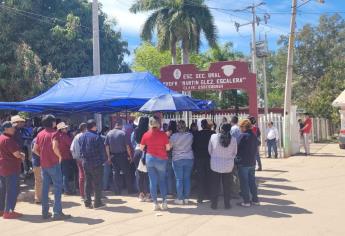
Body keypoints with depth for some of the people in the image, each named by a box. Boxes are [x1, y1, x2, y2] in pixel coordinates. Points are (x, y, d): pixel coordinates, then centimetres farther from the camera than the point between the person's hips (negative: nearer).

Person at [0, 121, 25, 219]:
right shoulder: (8, 139, -17)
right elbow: (16, 154, -21)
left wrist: (19, 154, 9)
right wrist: (21, 155, 1)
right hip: (10, 168, -10)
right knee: (12, 190, -5)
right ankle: (8, 212, -4)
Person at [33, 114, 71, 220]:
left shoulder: (40, 134, 10)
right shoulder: (54, 133, -11)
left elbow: (35, 150, 11)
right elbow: (54, 147, -27)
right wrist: (60, 156, -12)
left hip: (43, 164, 7)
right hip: (54, 164, -7)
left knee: (45, 188, 12)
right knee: (58, 187, -2)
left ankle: (45, 212, 17)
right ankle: (57, 212, -3)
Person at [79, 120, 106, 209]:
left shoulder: (81, 137, 6)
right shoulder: (96, 137, -16)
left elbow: (80, 149, 12)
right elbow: (101, 150, -13)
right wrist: (103, 160, -2)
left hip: (85, 163, 6)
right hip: (96, 163, -6)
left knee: (87, 182, 13)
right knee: (97, 183, 3)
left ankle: (87, 202, 14)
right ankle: (97, 202, 7)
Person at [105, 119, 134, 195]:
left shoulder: (109, 133, 2)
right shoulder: (123, 133, -10)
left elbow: (106, 146, 3)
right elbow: (127, 146, -11)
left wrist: (109, 156, 10)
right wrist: (130, 155, -3)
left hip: (113, 156, 3)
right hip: (122, 155, -3)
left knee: (115, 173, 9)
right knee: (127, 173, 6)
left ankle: (117, 191, 11)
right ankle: (130, 190, 10)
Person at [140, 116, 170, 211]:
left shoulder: (146, 135, -2)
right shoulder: (163, 134, -9)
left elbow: (141, 148, 7)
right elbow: (168, 148, -5)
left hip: (149, 158, 1)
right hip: (161, 159, -1)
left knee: (152, 181, 6)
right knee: (162, 180, 12)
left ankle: (155, 203, 7)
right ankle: (164, 202, 6)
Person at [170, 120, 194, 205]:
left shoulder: (174, 136, -13)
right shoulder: (190, 135, -5)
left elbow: (169, 146, -3)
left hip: (177, 159, -3)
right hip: (189, 158, 3)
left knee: (179, 179, 4)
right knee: (187, 178, 10)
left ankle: (180, 199, 7)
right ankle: (186, 198, 14)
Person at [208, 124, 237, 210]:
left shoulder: (213, 137, -11)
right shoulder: (233, 139, -10)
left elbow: (209, 150, 0)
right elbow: (234, 153, 1)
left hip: (215, 165, 0)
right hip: (228, 166, 1)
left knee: (214, 185, 11)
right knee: (227, 186, 13)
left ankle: (214, 204, 17)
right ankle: (227, 204, 20)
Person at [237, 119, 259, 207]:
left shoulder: (243, 136, -15)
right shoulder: (254, 136, 7)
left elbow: (238, 148, -12)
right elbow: (256, 149, 12)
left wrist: (238, 157, 4)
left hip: (243, 163, -7)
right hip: (252, 162, 7)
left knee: (244, 182, 1)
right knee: (252, 181, 15)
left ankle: (246, 201, 5)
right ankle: (255, 200, 20)